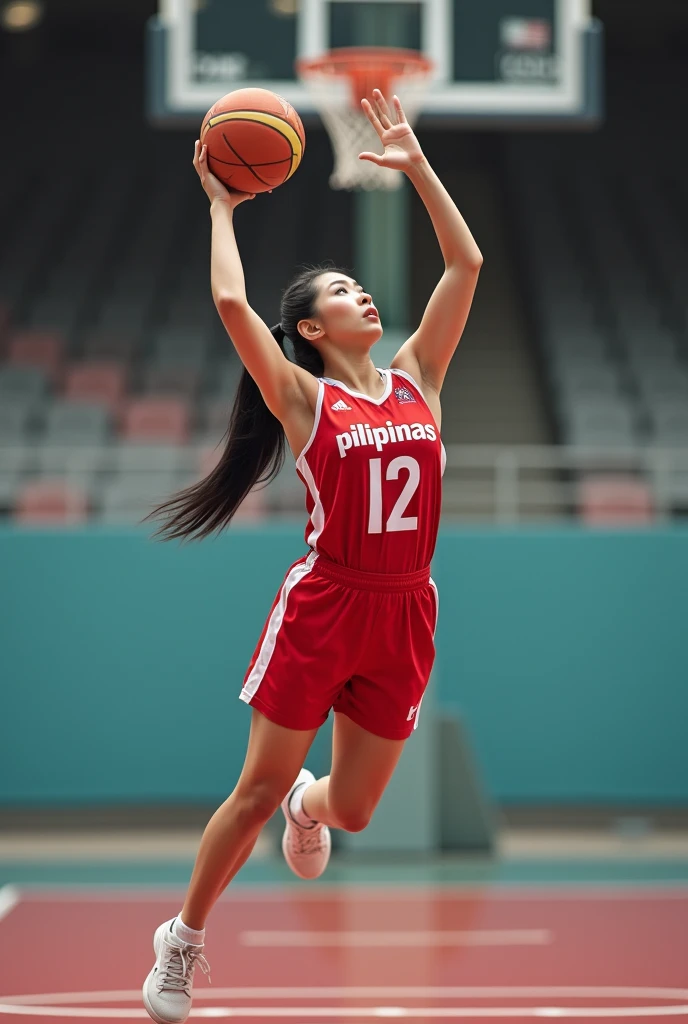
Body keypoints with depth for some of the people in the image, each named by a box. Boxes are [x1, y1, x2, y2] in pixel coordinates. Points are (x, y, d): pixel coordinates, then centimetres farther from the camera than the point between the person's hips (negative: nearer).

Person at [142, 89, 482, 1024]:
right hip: (322, 605, -4)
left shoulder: (416, 379, 8)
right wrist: (222, 208, -3)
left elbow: (466, 265, 6)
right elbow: (230, 302, -15)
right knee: (258, 788, 0)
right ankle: (183, 943, 17)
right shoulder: (301, 397, -3)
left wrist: (418, 167, 6)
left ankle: (309, 805, 49)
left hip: (404, 614, 4)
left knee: (352, 808, 11)